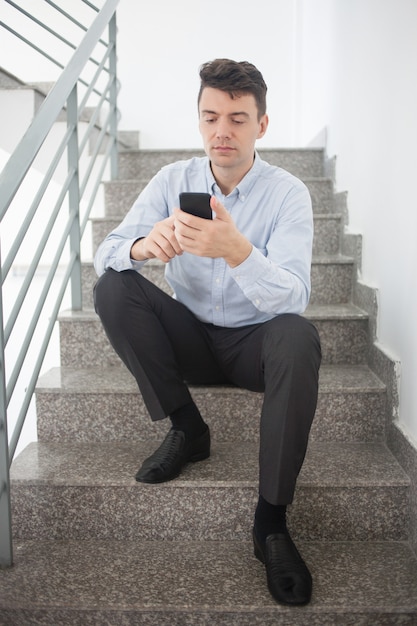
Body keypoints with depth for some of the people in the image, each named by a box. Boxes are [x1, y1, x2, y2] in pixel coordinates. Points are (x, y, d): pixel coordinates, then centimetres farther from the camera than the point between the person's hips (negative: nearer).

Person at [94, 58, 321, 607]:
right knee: (112, 288, -19)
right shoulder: (173, 180, -3)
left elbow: (293, 298, -26)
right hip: (190, 337, 3)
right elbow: (105, 252, -10)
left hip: (254, 341, -2)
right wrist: (143, 245, -36)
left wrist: (236, 251, -46)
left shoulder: (288, 194, -12)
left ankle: (271, 522, -24)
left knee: (299, 337, -35)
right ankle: (187, 430, -10)